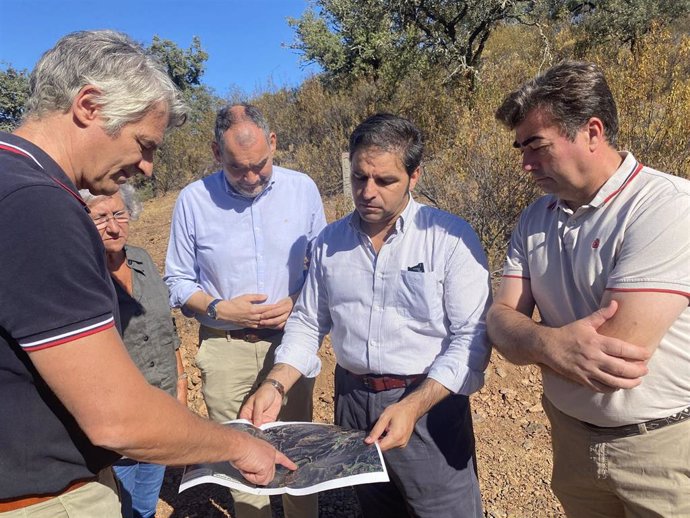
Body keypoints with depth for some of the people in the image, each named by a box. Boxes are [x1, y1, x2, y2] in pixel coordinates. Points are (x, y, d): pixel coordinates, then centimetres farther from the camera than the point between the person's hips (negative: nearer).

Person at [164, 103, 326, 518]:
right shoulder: (194, 200, -5)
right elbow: (178, 281, 3)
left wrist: (298, 302, -10)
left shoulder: (303, 189, -2)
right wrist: (219, 309, -13)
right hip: (226, 349, 0)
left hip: (291, 341, 1)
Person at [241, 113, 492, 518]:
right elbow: (307, 323, 7)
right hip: (352, 402, 4)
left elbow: (471, 338, -14)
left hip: (429, 401, -3)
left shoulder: (451, 238, -12)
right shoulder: (330, 241, 2)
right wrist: (275, 385, -6)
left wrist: (414, 406, -24)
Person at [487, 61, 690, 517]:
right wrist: (552, 343, -28)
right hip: (571, 439, 5)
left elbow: (618, 350, -28)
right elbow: (501, 318, -7)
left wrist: (529, 339, -12)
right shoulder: (536, 219, -1)